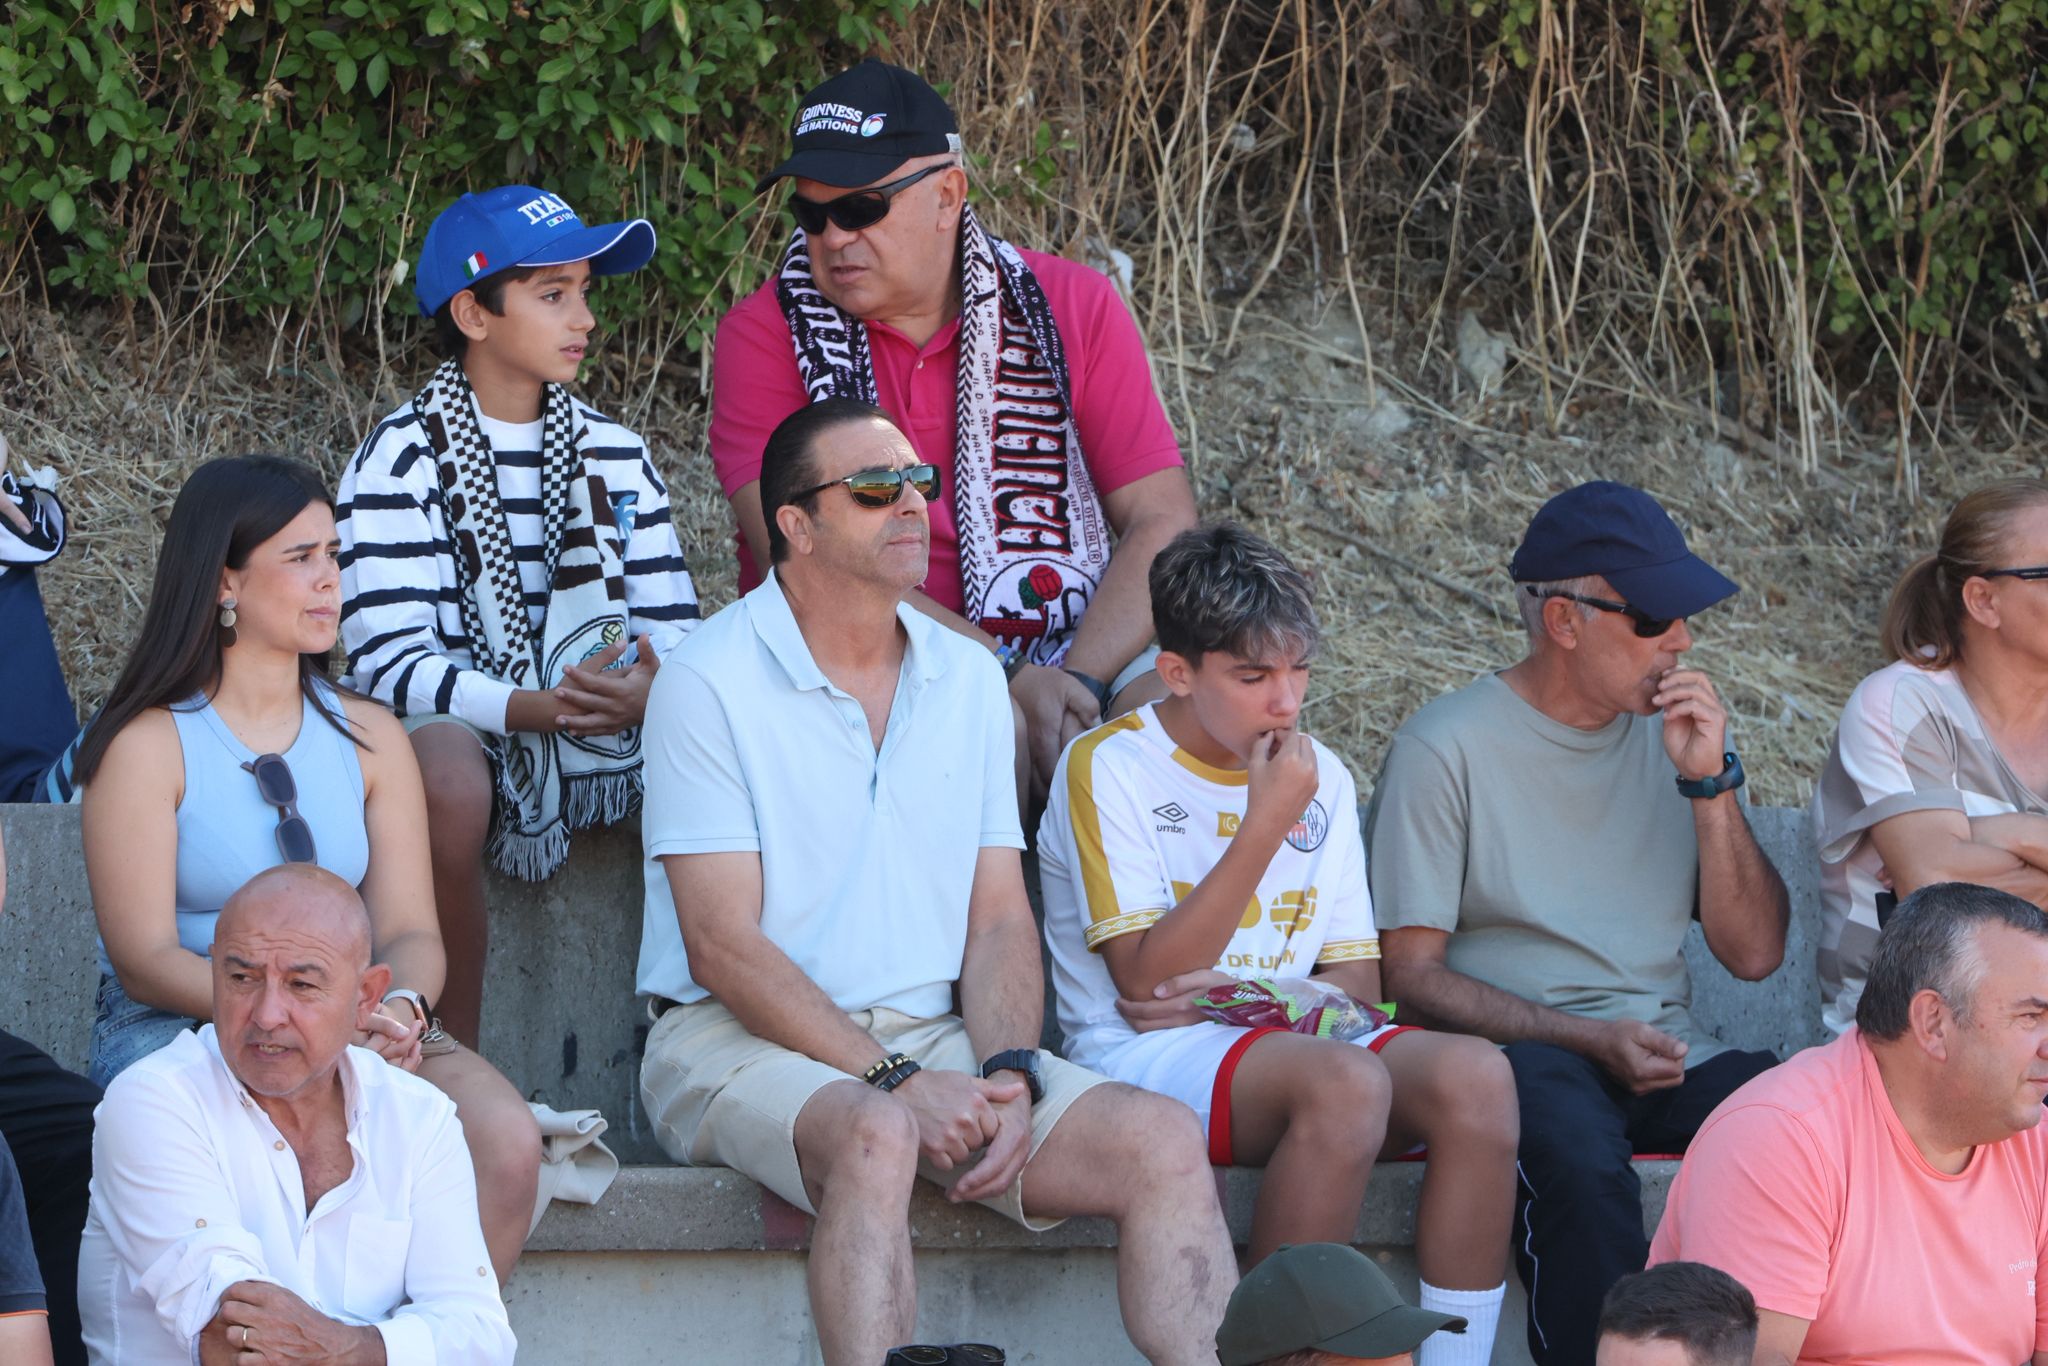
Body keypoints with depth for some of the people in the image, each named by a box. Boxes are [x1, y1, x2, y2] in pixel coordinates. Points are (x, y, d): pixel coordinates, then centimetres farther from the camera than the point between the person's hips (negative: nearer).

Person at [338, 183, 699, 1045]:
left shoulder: (616, 455, 14)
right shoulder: (401, 462, -3)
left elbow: (676, 630, 7)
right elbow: (391, 663, -13)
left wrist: (654, 689, -19)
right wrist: (534, 708, -29)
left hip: (611, 737, 4)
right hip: (464, 727, -4)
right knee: (450, 781, -39)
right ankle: (456, 1061, -24)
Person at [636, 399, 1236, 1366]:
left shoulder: (968, 680, 14)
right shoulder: (712, 683, -5)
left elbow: (998, 921, 12)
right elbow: (724, 946, -12)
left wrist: (1010, 1074, -8)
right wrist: (897, 1082, -19)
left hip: (936, 1036, 6)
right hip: (741, 1042, -6)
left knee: (1164, 1142, -17)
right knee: (876, 1136, -38)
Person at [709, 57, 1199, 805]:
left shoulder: (1074, 308, 6)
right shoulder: (765, 333, -1)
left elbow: (1163, 525, 0)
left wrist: (1077, 681, -19)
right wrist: (1007, 678, -21)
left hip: (1083, 656, 3)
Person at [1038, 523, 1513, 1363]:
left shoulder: (1323, 779, 17)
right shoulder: (1111, 767, -2)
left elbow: (1357, 980, 12)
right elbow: (1148, 977, -11)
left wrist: (1241, 993, -9)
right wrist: (1265, 825, -15)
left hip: (1288, 1035, 6)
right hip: (1144, 1059, -6)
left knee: (1475, 1075, -25)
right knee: (1344, 1083, -36)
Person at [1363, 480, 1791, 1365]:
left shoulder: (1675, 732, 15)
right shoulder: (1447, 748, 0)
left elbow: (1753, 953, 11)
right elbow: (1412, 976, -5)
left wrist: (1709, 784, -1)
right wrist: (1590, 1039, -16)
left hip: (1664, 1057, 4)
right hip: (1516, 1055, -4)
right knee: (1576, 1157, -39)